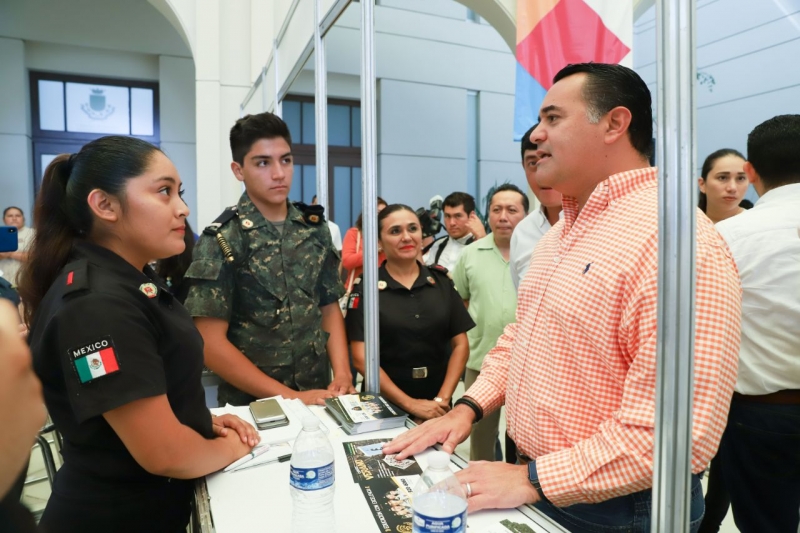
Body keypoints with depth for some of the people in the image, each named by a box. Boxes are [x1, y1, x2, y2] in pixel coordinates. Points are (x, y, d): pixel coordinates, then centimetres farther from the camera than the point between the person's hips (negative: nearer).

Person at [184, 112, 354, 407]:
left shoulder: (315, 229, 2)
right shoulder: (221, 240, -10)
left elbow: (330, 308, 7)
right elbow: (211, 342, -14)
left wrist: (342, 374, -8)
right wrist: (290, 397, -17)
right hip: (252, 405, -3)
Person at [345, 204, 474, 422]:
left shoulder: (442, 281, 0)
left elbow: (460, 344, 1)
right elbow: (361, 357, -12)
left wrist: (442, 399, -9)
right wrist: (409, 403, -16)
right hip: (384, 404, -2)